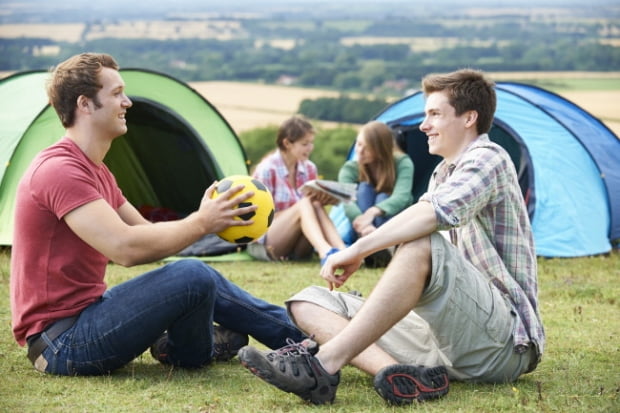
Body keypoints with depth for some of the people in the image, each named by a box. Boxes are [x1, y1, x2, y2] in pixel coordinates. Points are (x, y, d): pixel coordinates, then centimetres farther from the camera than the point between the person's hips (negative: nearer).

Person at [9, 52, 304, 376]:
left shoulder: (95, 172, 16)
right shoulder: (59, 170, -21)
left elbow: (145, 231, 14)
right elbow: (125, 248, -30)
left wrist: (210, 219, -2)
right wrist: (200, 223, -19)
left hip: (86, 312, 11)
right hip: (62, 342, -11)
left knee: (203, 278, 12)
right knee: (192, 276, -21)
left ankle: (298, 336, 22)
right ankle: (192, 351, 9)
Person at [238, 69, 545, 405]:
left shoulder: (488, 158, -6)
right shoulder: (442, 173, 23)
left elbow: (438, 213, -27)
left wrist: (359, 249, -26)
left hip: (503, 342, -9)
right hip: (450, 339, 9)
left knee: (422, 246, -36)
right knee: (309, 303, -1)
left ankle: (324, 365, -37)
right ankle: (405, 376, -29)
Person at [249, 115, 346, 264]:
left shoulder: (309, 168, 6)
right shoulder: (267, 169, -13)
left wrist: (322, 198, -16)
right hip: (263, 245, -5)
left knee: (316, 206, -24)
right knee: (304, 205, -30)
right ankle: (325, 252, -53)